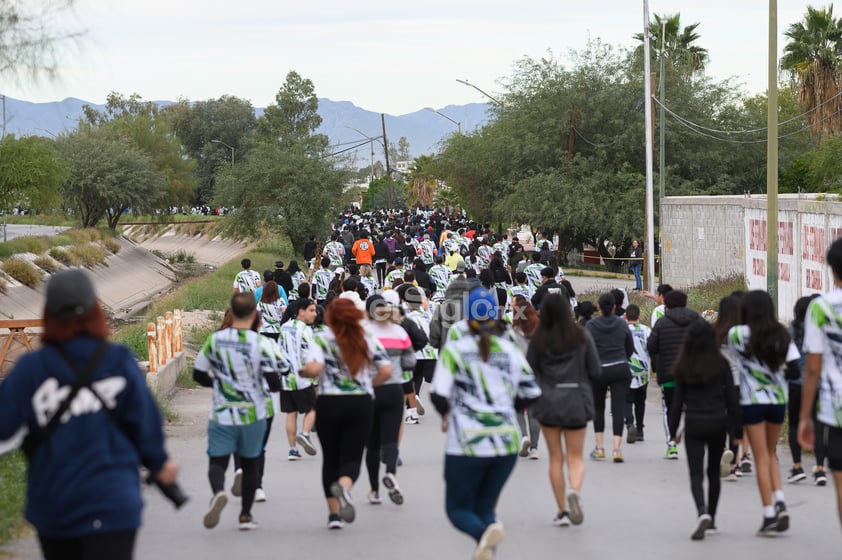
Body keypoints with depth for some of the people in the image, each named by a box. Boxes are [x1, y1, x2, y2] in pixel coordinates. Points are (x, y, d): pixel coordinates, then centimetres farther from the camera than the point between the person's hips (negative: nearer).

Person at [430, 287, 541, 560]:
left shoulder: (455, 349, -5)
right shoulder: (510, 350, 6)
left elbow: (439, 394, -14)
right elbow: (531, 394, 8)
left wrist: (446, 414, 6)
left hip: (467, 444, -4)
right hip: (506, 442, 4)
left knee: (458, 508, 7)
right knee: (485, 506, 16)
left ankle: (484, 532, -25)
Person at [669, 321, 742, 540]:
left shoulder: (684, 367, -4)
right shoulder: (721, 364, -3)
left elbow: (678, 400, -1)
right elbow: (732, 398, -1)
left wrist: (673, 429, 8)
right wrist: (736, 429, 6)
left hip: (694, 425, -1)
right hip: (718, 422, 1)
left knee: (696, 474, -3)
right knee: (714, 472, 17)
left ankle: (703, 513, -28)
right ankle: (711, 518, 24)